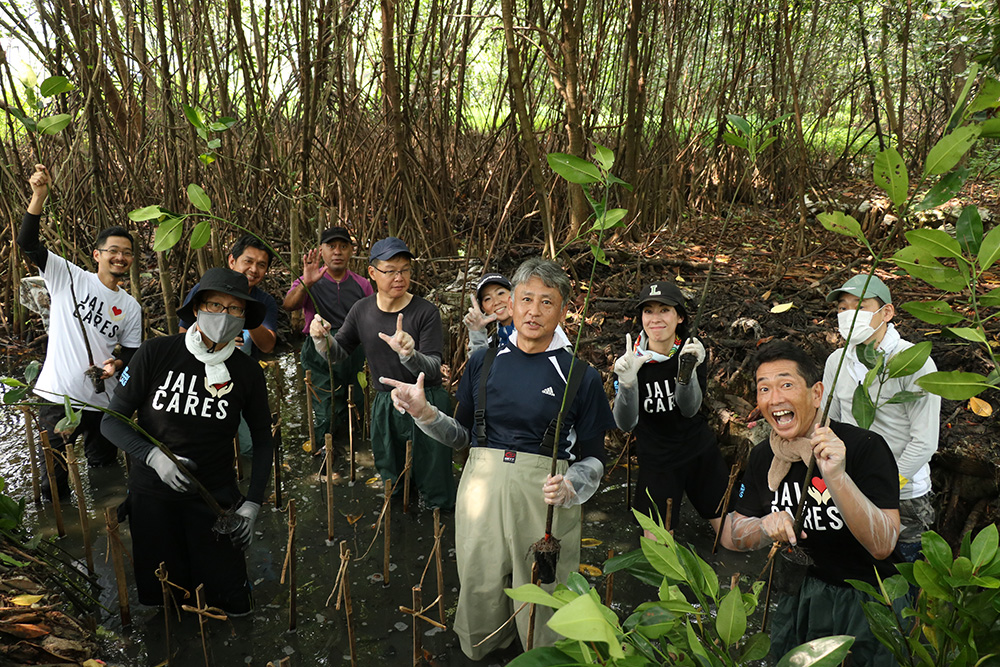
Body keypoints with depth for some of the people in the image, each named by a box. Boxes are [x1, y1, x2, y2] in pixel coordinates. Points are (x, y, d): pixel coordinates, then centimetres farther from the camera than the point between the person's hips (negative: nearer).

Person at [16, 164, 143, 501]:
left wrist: (118, 363, -13)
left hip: (103, 401, 3)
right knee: (53, 483, 5)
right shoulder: (70, 277, -1)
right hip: (58, 397, -3)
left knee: (105, 468, 15)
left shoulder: (131, 307, 7)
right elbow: (28, 243, -10)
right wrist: (39, 195, -21)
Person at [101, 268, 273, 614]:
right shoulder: (156, 353, -11)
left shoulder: (248, 372, -6)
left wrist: (252, 503, -3)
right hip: (152, 493, 0)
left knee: (233, 603, 2)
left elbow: (262, 436, 4)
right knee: (158, 596, 8)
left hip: (214, 495, 1)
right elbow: (112, 421, -7)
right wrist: (153, 455, -24)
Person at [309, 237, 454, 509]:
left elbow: (433, 370, -19)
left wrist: (408, 353, -40)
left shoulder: (426, 312, -14)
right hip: (384, 405, 4)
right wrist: (321, 338, -12)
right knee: (389, 489, 21)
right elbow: (339, 352, 10)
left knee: (434, 490, 5)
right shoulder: (362, 310, 0)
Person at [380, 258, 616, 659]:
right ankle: (483, 651, 47)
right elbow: (463, 435, 13)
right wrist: (424, 413, -3)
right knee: (480, 593, 12)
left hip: (545, 497, -2)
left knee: (541, 604, 5)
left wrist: (569, 487, -17)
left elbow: (593, 459, 3)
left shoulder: (581, 376, -1)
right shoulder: (484, 362, 5)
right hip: (482, 487, 3)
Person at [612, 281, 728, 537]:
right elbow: (625, 424, -22)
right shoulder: (632, 359, -14)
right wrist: (627, 383, -41)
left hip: (701, 453, 2)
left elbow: (690, 408, -19)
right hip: (657, 461, -2)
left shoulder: (692, 350, -9)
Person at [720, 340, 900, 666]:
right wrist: (766, 526, -22)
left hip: (865, 600, -4)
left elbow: (882, 546, -29)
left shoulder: (865, 446, -21)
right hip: (798, 598, 4)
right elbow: (731, 537, 0)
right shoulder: (763, 456, -5)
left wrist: (837, 477, -43)